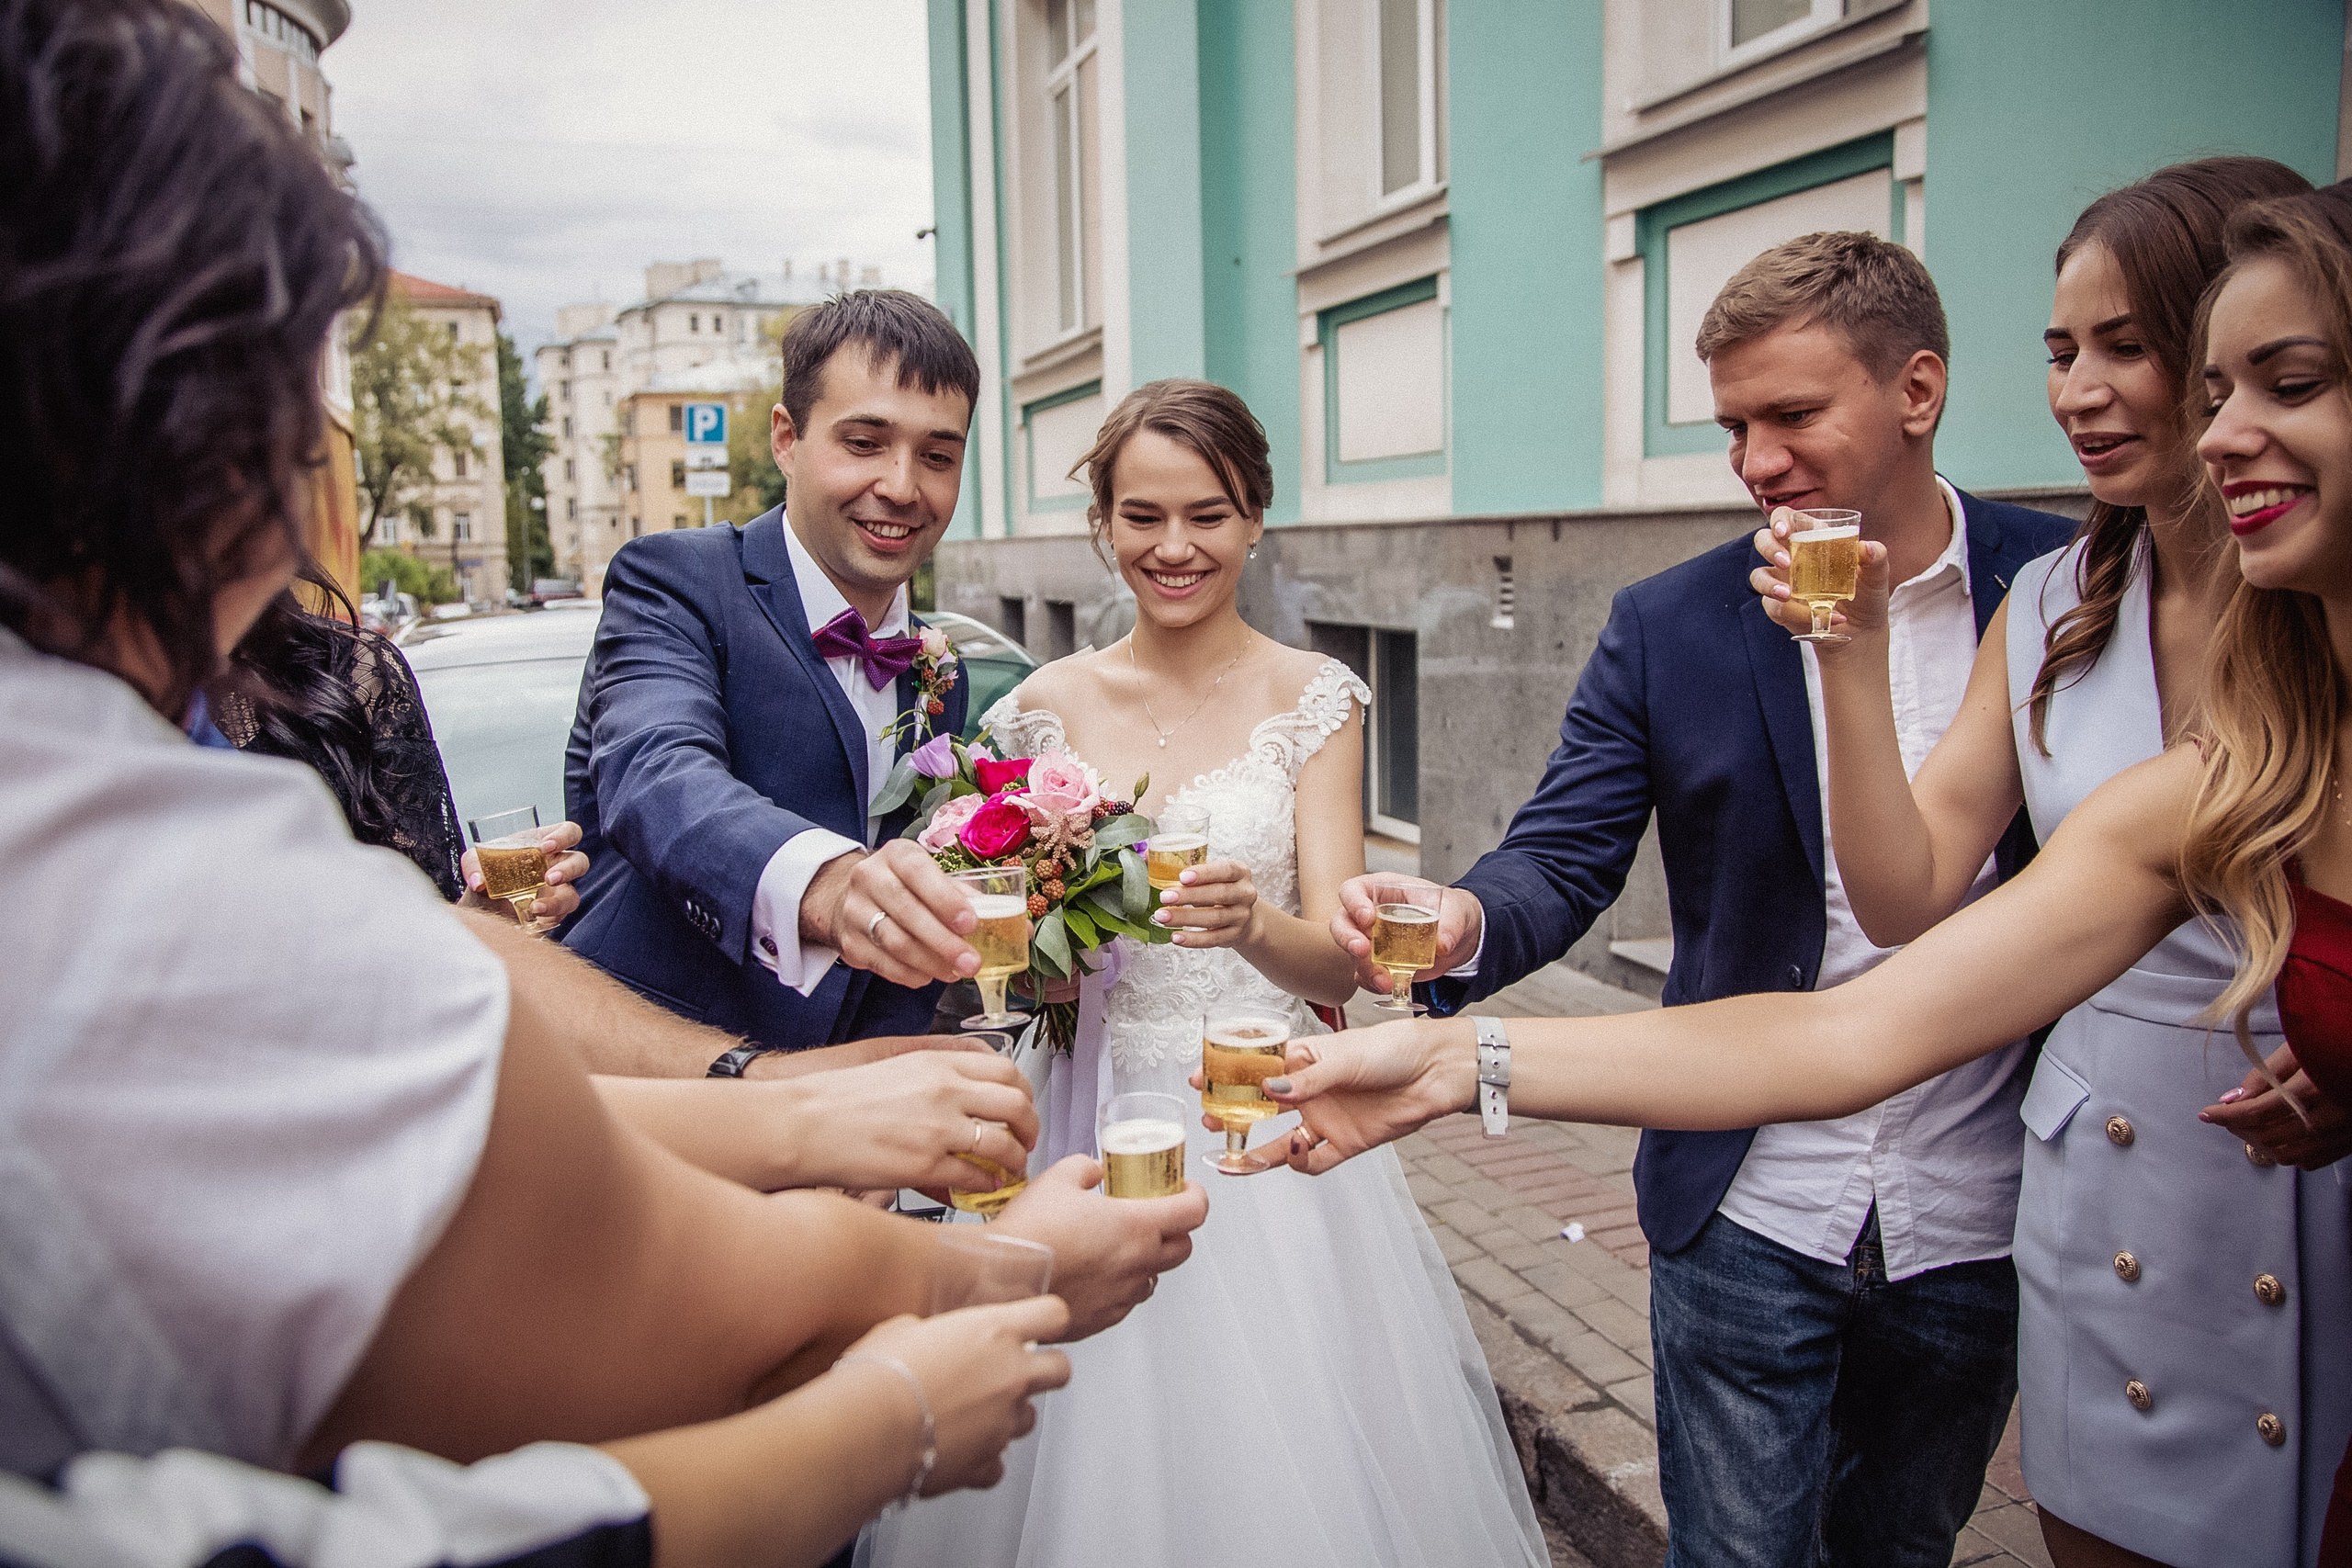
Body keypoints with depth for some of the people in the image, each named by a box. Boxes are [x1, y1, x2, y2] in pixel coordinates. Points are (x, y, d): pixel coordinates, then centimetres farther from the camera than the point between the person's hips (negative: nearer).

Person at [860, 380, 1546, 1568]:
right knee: (1088, 1459, 10)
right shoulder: (1047, 705, 3)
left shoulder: (1311, 700, -4)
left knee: (1276, 1468, 4)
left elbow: (1340, 960, -10)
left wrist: (1253, 922, -30)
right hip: (1092, 1128, 2)